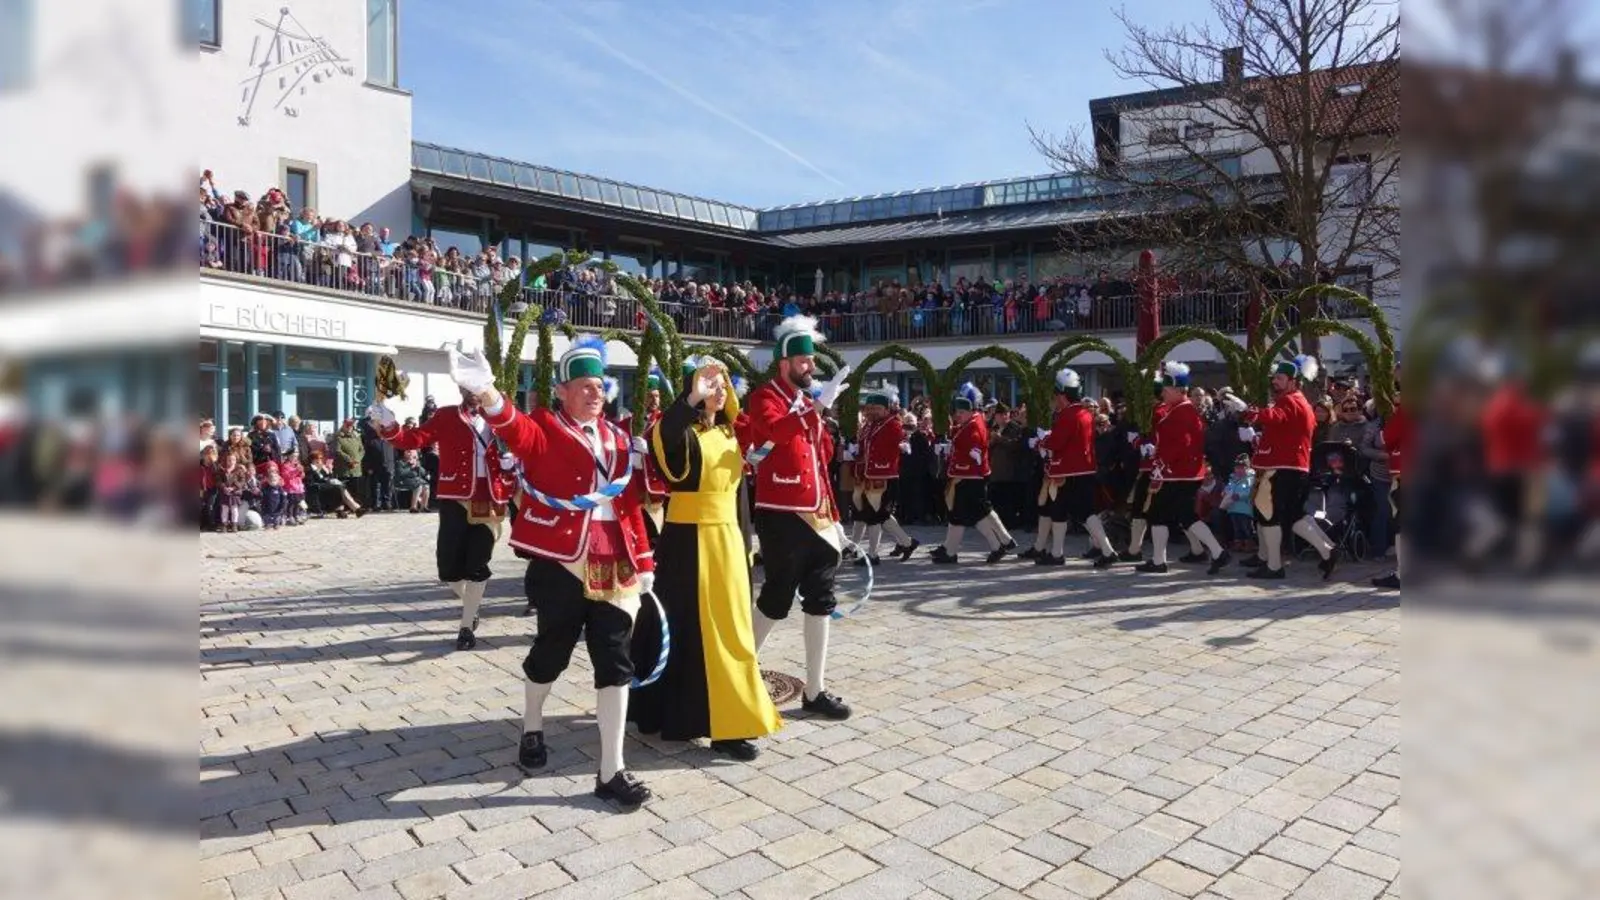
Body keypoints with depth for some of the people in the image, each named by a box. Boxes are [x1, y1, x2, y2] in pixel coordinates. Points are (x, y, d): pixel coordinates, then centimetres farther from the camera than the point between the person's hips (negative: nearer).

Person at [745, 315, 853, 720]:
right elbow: (776, 431, -31)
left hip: (815, 516, 8)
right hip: (781, 517, -8)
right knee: (777, 599, 0)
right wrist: (819, 405, -36)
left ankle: (815, 691, 16)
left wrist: (833, 514, 13)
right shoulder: (764, 397, -7)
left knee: (821, 601, 8)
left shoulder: (810, 402, 16)